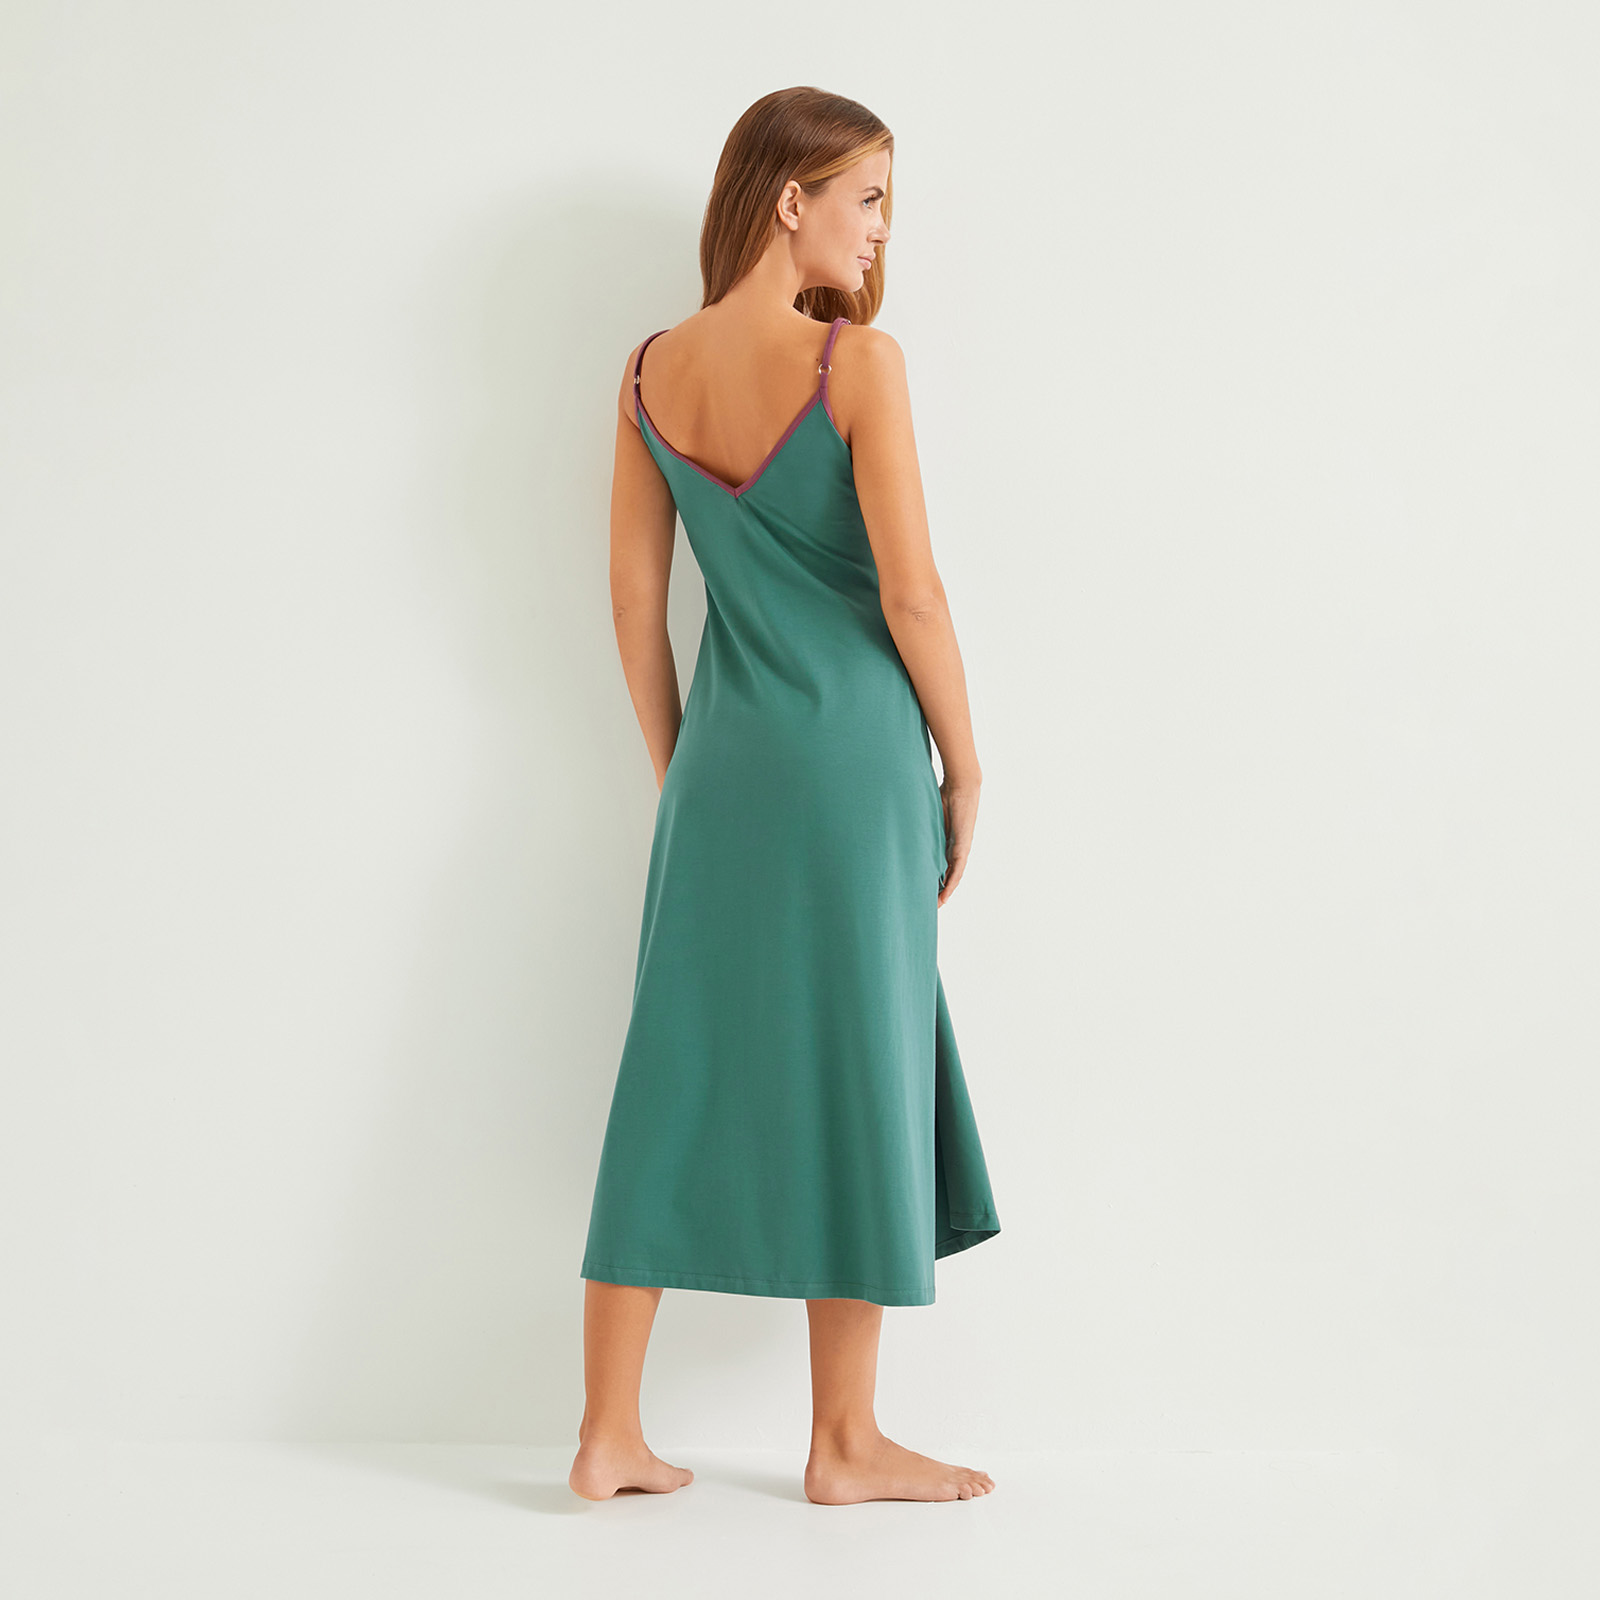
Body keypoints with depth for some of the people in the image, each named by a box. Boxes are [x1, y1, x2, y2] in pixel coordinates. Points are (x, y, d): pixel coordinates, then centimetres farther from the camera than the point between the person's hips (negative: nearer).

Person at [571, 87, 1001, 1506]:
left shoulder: (651, 375, 6)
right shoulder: (858, 363, -11)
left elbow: (636, 601, 9)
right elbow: (910, 594, -13)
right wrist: (964, 766, -1)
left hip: (722, 763, 6)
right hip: (853, 762, -5)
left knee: (678, 1077, 10)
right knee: (854, 1082, 5)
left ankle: (610, 1433, 16)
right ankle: (846, 1443, 17)